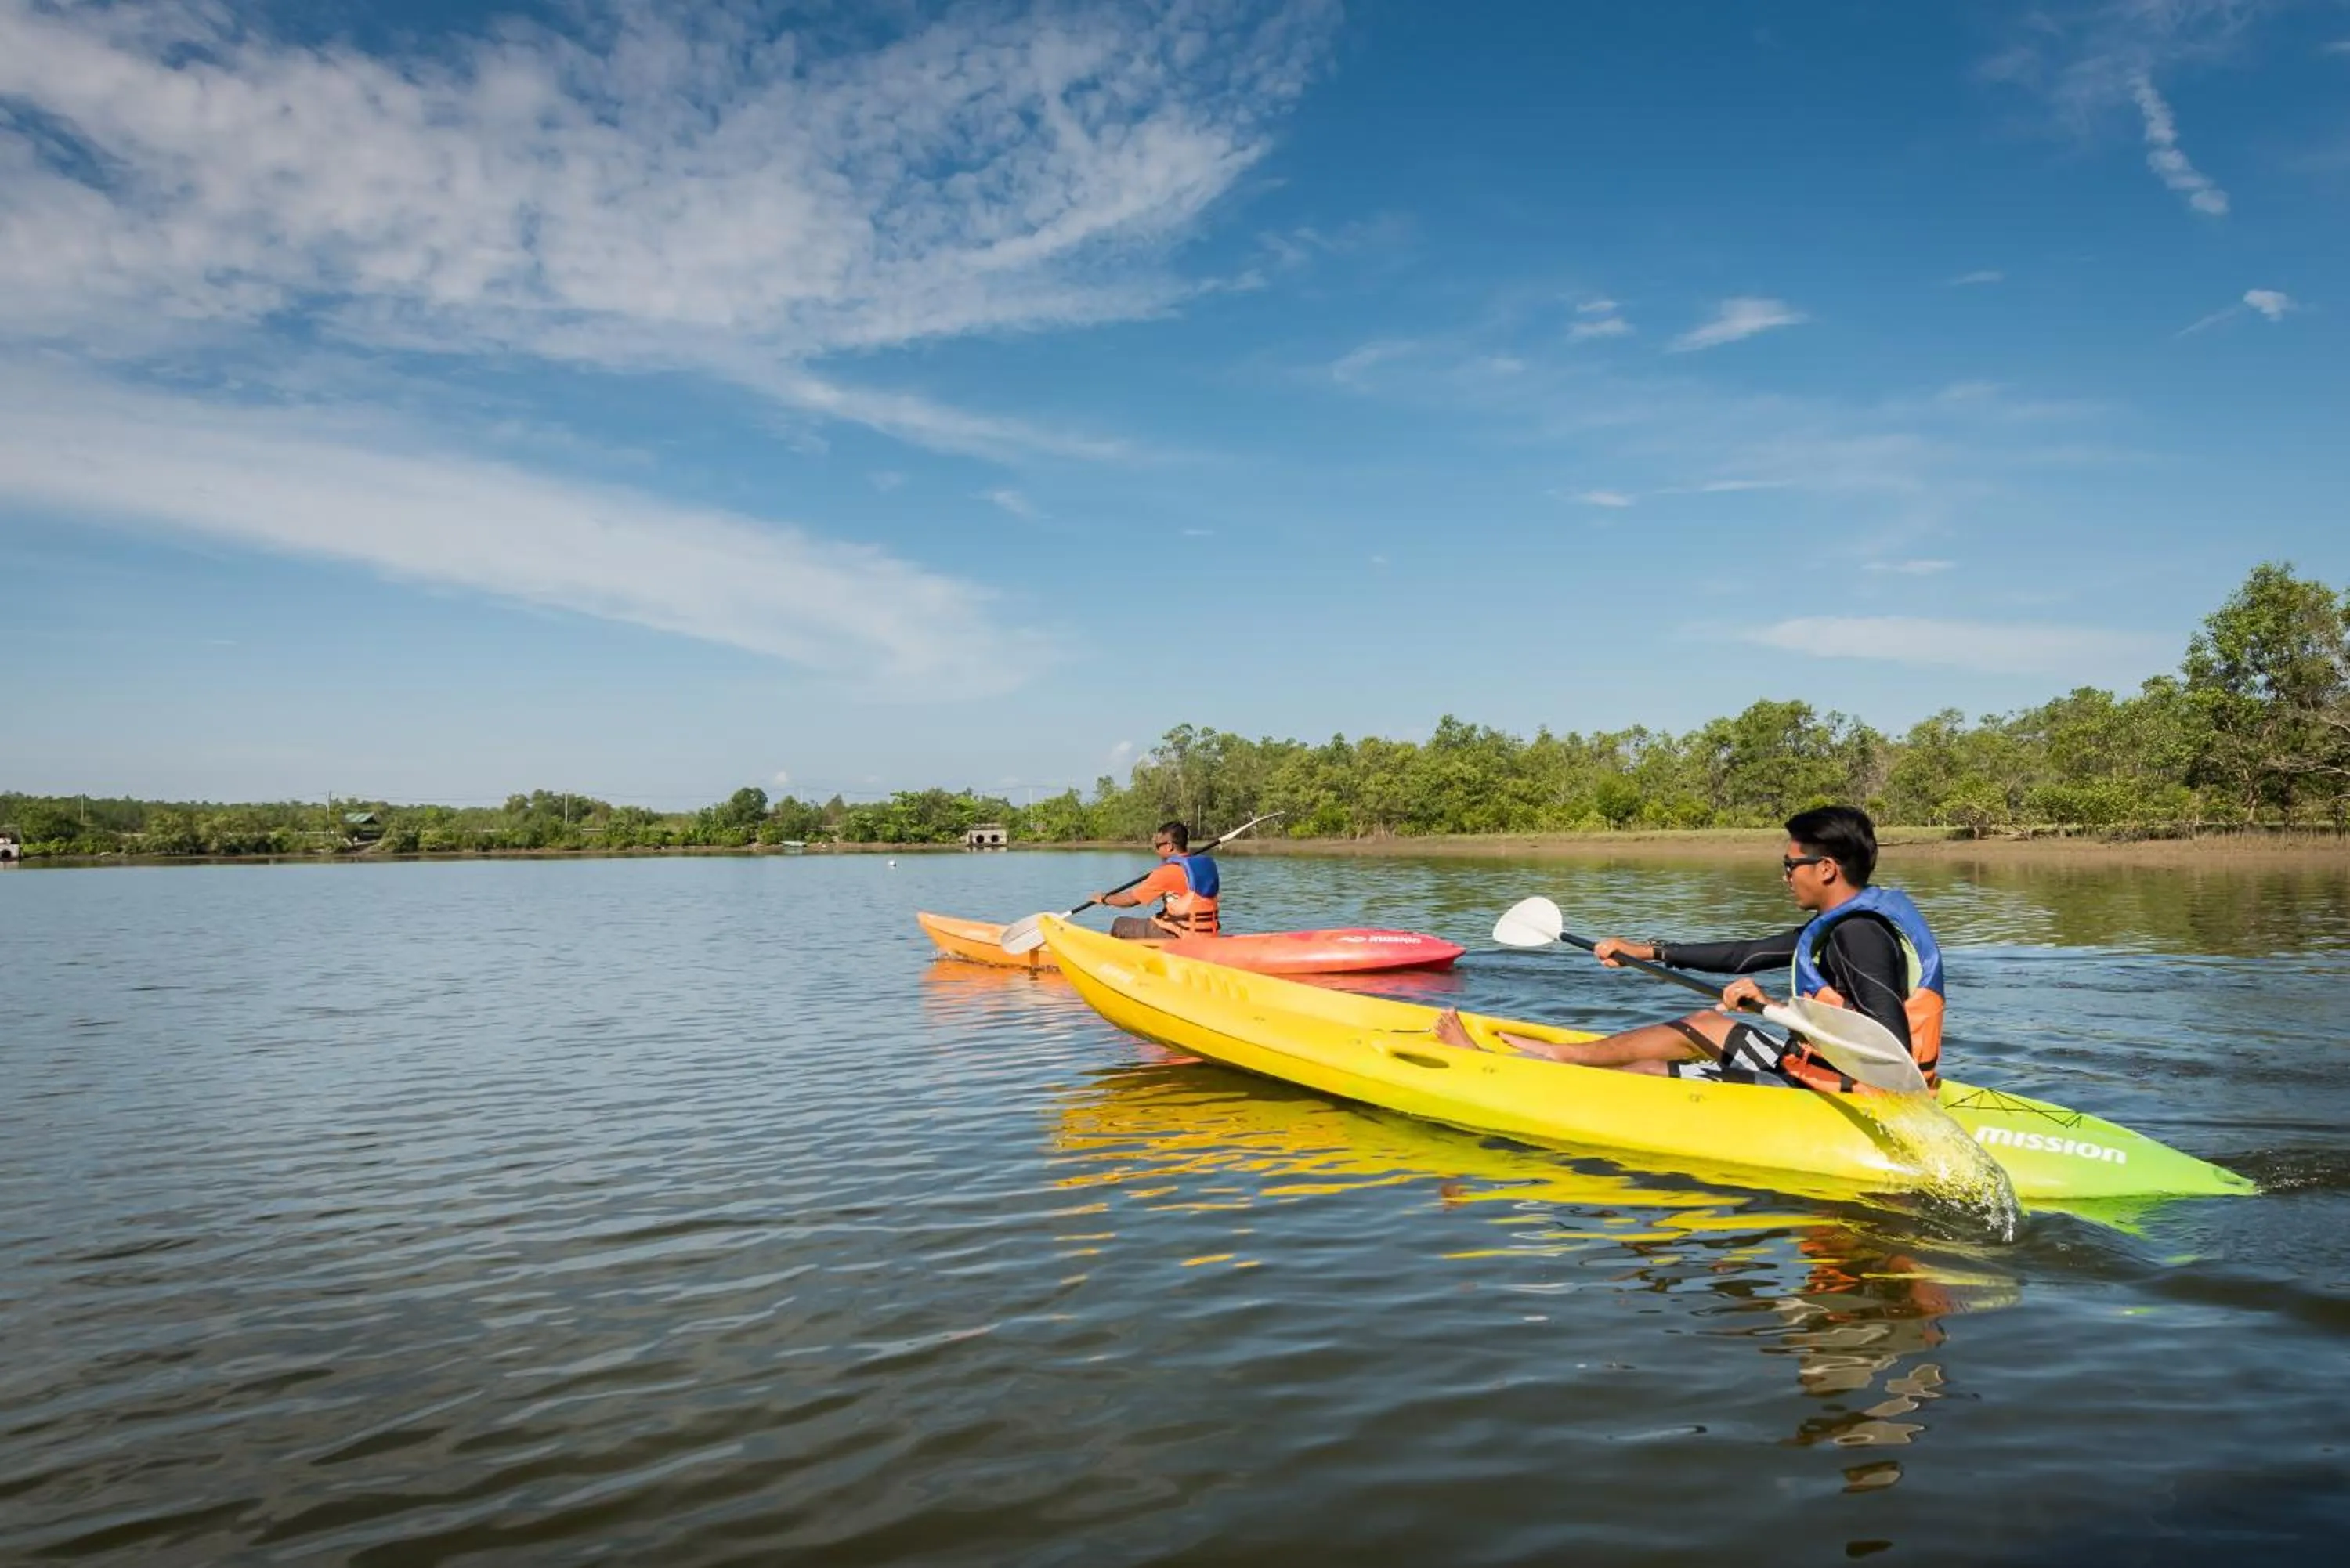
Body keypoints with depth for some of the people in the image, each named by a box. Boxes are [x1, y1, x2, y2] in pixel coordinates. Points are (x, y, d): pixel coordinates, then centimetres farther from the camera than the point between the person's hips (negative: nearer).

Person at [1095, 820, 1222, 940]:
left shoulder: (1168, 872, -14)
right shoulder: (1206, 865, 9)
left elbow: (1131, 899, -6)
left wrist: (1104, 898, 11)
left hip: (1180, 937, -9)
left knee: (1120, 925, 3)